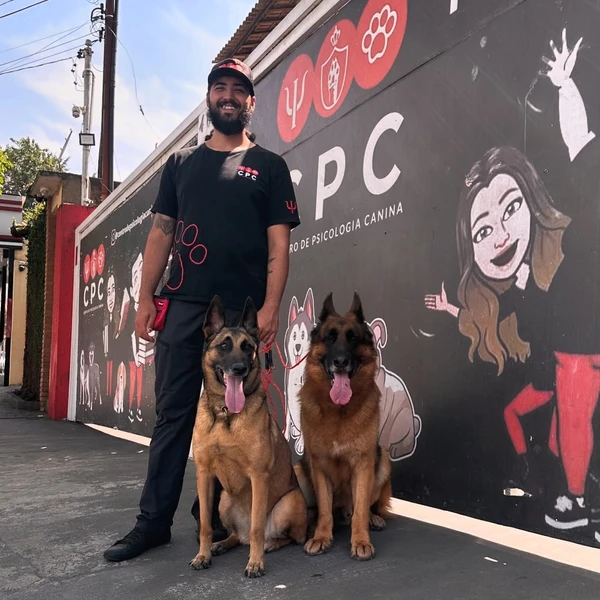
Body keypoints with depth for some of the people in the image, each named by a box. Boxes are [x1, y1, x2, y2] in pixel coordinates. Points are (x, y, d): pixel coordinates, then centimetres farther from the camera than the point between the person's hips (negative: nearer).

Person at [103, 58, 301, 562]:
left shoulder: (268, 166, 9)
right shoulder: (181, 162, 17)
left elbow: (278, 242, 1)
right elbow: (161, 233, 14)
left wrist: (270, 305, -10)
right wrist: (146, 298, 5)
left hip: (243, 311, -2)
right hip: (183, 306, 2)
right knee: (173, 413, 3)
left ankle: (217, 514, 17)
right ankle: (153, 521, 10)